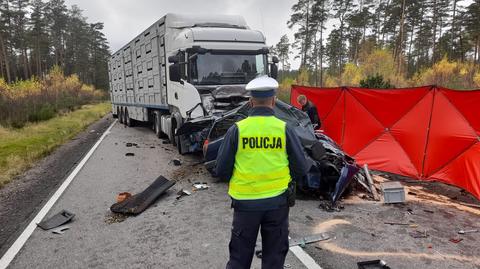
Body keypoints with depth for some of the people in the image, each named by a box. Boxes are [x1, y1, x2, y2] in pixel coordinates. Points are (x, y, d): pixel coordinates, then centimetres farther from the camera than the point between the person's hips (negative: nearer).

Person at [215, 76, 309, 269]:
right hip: (277, 201, 1)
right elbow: (301, 168, -4)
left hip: (245, 202, 0)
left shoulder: (237, 129, -9)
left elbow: (222, 170, -6)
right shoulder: (284, 129, -8)